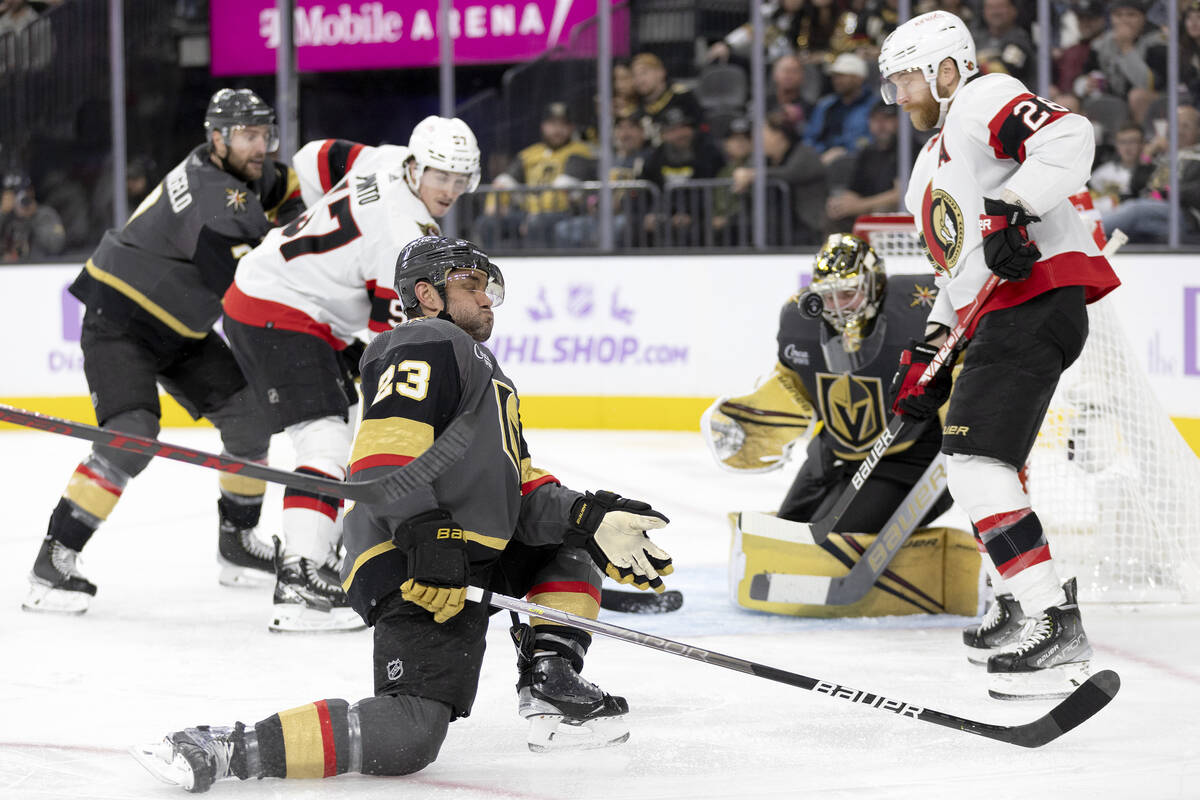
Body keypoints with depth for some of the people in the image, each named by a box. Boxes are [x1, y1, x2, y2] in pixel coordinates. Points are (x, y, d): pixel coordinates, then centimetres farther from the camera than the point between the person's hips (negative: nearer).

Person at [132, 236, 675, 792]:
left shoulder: (482, 369, 33)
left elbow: (519, 491, 25)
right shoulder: (429, 345, 0)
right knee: (407, 740, -26)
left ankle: (551, 684, 11)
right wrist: (427, 537, -26)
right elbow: (384, 451, -17)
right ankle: (223, 750, -27)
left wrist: (592, 520, 9)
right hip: (419, 570, -11)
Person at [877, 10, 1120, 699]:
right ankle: (1023, 602, 36)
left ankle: (1058, 629, -26)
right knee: (974, 461, 24)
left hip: (1036, 300, -12)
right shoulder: (935, 158, 29)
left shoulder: (984, 101, -3)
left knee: (976, 461, -20)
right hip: (999, 319, 12)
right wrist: (929, 356, 23)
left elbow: (1068, 139, -23)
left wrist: (1011, 210, -32)